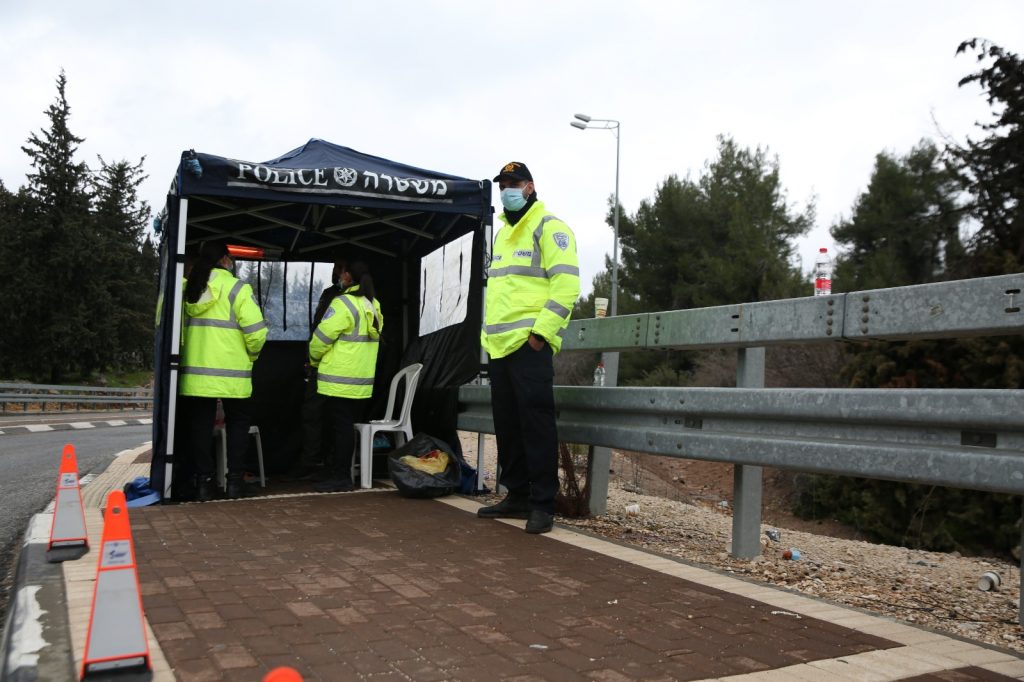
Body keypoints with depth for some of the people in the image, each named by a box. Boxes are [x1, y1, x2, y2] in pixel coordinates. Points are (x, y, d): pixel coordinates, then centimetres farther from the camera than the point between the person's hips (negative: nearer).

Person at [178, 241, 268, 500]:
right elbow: (256, 331, -14)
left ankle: (204, 480, 11)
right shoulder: (236, 288, -9)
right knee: (237, 423, 12)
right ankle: (234, 480, 10)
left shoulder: (189, 289, 6)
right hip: (230, 374, -4)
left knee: (200, 426, 10)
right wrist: (251, 354, 4)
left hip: (196, 372, 4)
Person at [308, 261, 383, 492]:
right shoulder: (373, 305, 10)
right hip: (363, 379, 7)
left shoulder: (343, 303, -15)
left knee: (341, 427, -3)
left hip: (340, 379, -7)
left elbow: (322, 337, -14)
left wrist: (314, 359, 5)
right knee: (348, 426, 13)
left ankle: (340, 477, 1)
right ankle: (343, 473, 20)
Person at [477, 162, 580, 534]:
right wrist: (489, 332, 18)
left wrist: (540, 331, -19)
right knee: (507, 423, 11)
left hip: (530, 344, -9)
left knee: (535, 422, -8)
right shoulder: (503, 234, 23)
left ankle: (542, 503, -2)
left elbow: (566, 284, -13)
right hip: (500, 345, 9)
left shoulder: (549, 228, -3)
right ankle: (517, 495, 20)